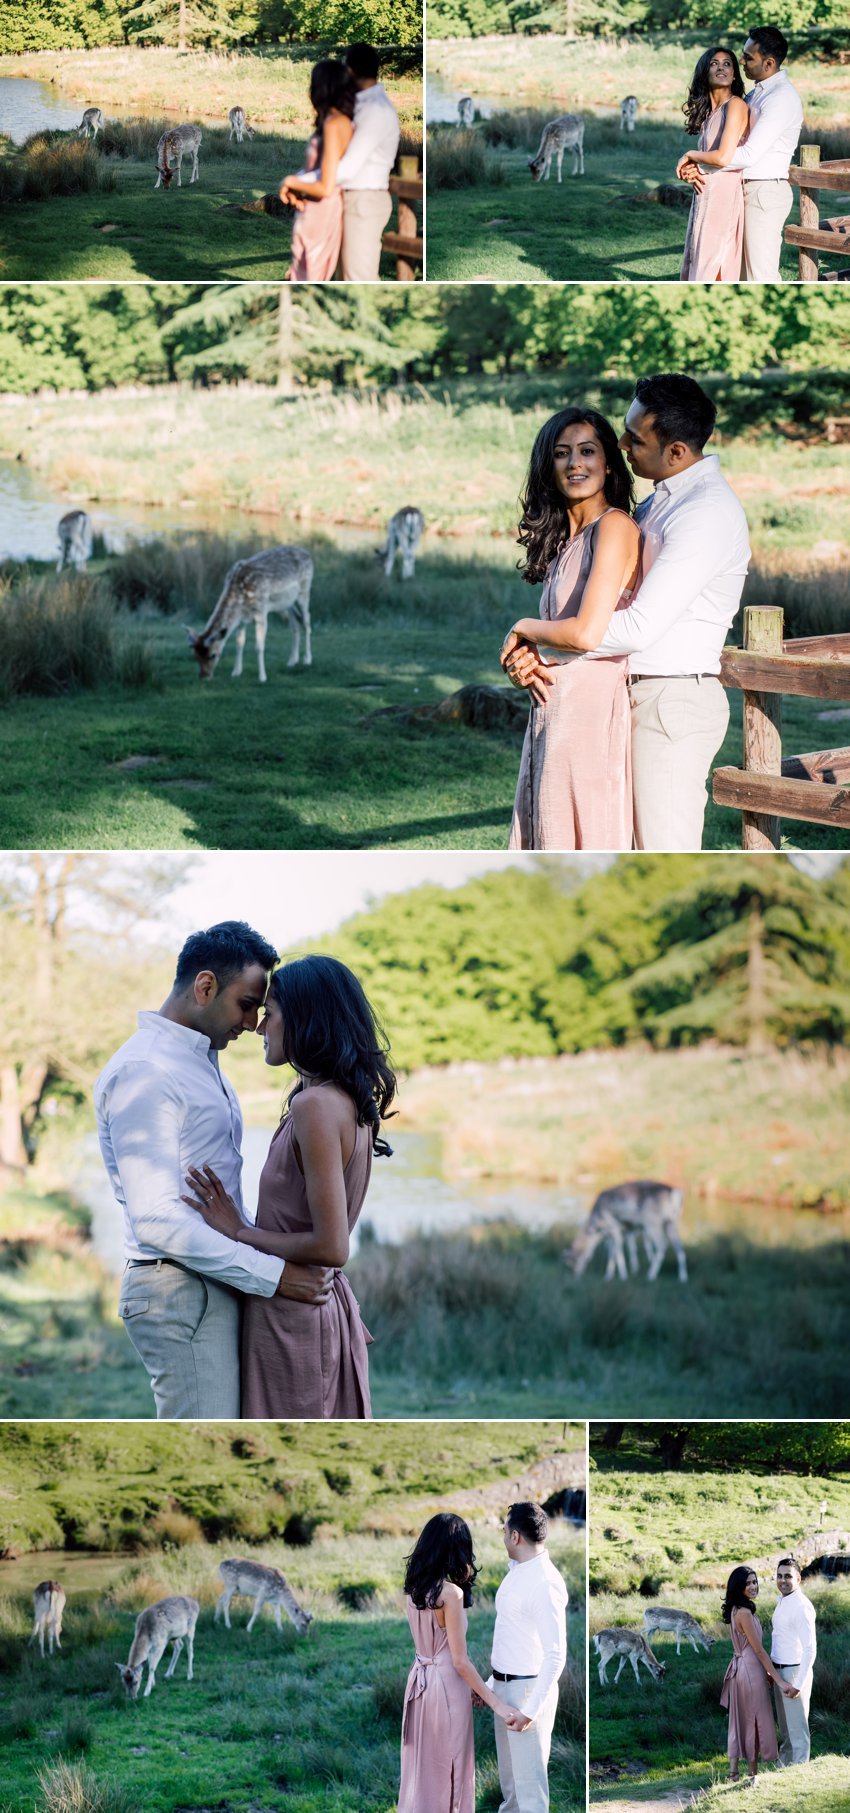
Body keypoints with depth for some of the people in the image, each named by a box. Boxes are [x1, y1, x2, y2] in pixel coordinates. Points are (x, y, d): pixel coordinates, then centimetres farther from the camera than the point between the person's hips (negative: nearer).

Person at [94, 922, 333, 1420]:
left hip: (218, 1284, 10)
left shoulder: (202, 1063, 18)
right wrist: (272, 1274, -21)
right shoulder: (144, 1072, -15)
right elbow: (156, 1219, -22)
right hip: (179, 1290, -10)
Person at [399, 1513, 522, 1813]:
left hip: (420, 1680, 7)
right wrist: (495, 1703, -14)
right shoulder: (451, 1592, -20)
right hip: (446, 1686, -7)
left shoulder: (414, 1588, 3)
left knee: (422, 1766, 17)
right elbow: (460, 1661, -18)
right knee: (446, 1770, 4)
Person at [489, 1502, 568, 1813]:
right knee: (508, 1774, 21)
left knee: (529, 1778, -3)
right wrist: (493, 1682, 18)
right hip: (504, 1685, 10)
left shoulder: (545, 1583, -22)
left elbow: (555, 1654, -24)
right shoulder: (516, 1572, 7)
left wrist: (531, 1709, -25)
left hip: (529, 1689, -10)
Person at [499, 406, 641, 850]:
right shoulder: (564, 538, 16)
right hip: (554, 709, 9)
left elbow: (590, 631, -20)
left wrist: (524, 629, -2)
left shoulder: (614, 527, -11)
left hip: (591, 709, -9)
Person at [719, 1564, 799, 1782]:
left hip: (739, 1667, 9)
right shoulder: (744, 1612, -19)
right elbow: (759, 1650, -19)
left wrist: (767, 1673, 19)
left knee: (739, 1722, 12)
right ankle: (753, 1774, 10)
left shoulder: (736, 1610, 10)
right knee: (755, 1722, 2)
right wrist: (779, 1680, -16)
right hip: (750, 1671, -9)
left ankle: (733, 1773, 16)